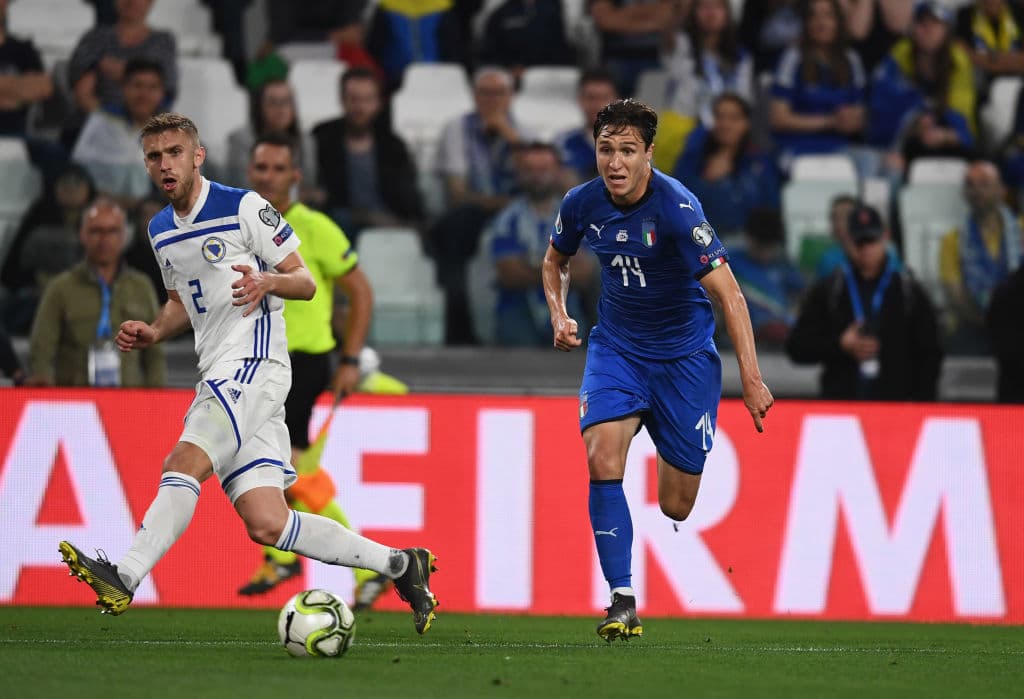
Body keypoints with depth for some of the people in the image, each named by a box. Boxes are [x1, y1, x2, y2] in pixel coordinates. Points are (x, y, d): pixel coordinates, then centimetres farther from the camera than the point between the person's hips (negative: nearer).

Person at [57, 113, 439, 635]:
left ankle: (124, 577, -34)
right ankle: (398, 564, 7)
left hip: (252, 362, -7)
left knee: (183, 464, -25)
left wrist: (269, 282, -24)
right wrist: (152, 333, 11)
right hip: (218, 373, 7)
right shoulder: (161, 231, 18)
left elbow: (305, 282, -2)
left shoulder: (244, 208, -4)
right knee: (266, 524, -3)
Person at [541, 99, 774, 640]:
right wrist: (559, 316, -2)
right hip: (616, 346, 3)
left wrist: (751, 378, -30)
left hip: (684, 355, -3)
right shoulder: (582, 204, -7)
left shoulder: (676, 208, -22)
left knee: (676, 507, -1)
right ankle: (622, 601, -18)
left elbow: (728, 294, -24)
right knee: (602, 457, -23)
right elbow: (555, 259, 17)